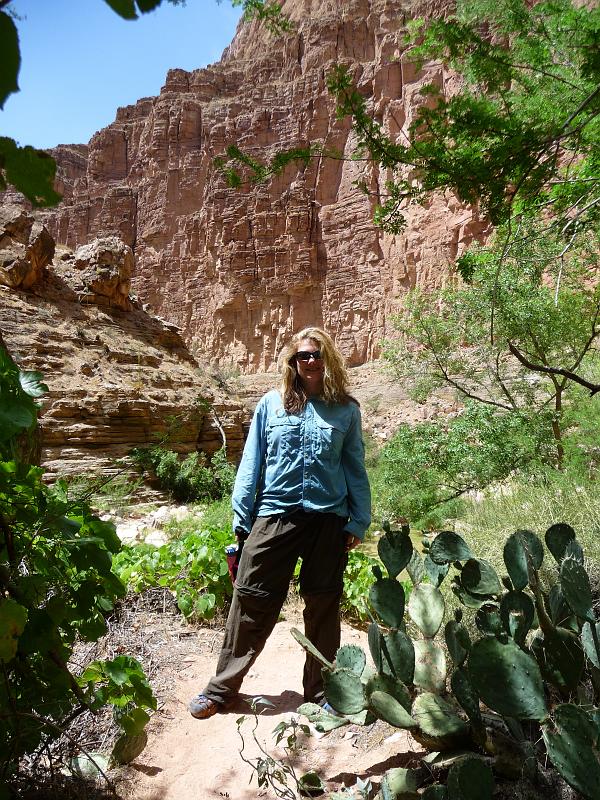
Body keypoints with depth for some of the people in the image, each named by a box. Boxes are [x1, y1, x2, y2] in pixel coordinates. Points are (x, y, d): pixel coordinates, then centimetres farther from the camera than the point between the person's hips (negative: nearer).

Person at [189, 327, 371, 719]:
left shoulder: (346, 409, 5)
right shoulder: (272, 403, 5)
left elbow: (355, 469, 7)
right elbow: (251, 463, 5)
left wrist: (359, 522, 2)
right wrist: (241, 517, 2)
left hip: (328, 519, 1)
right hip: (274, 515, 0)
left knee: (323, 607, 12)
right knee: (251, 602, 5)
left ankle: (321, 692, 31)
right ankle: (221, 689, 24)